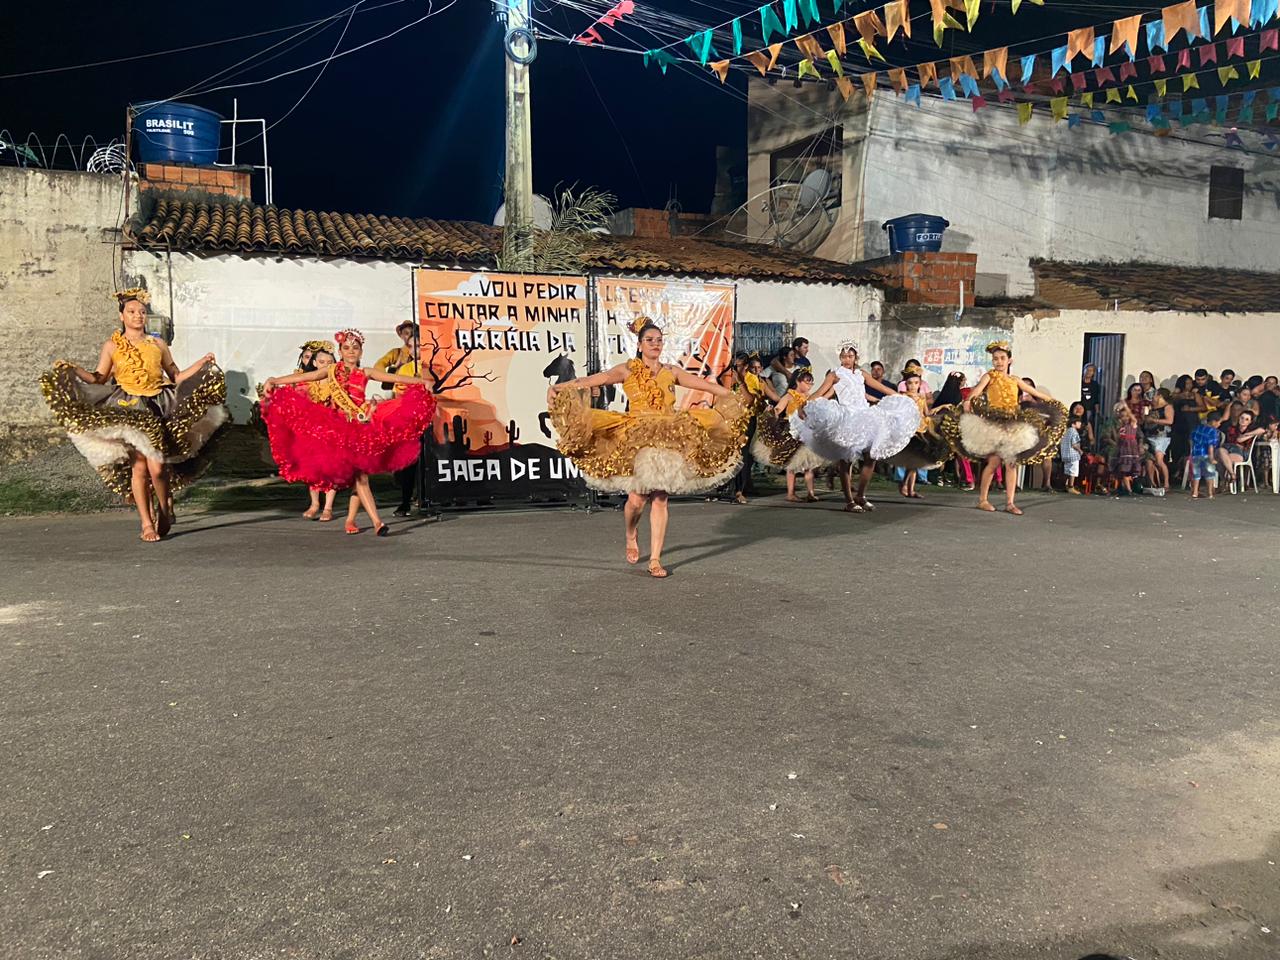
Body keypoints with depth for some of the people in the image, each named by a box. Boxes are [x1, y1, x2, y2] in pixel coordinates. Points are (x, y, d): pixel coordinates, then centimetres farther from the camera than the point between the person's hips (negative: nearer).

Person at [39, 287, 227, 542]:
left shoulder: (158, 344, 12)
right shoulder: (112, 346, 8)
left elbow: (176, 377, 15)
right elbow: (98, 379, 6)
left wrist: (202, 364, 6)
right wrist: (72, 370, -8)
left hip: (158, 409, 1)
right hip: (128, 411, -1)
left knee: (157, 467, -12)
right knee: (138, 466, -7)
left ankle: (165, 508, 15)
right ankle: (147, 524, 1)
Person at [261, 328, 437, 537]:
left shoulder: (365, 372, 12)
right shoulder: (331, 371, 8)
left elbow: (394, 377, 8)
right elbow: (301, 377, 1)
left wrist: (421, 382, 3)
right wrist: (274, 381, -9)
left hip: (362, 424, 2)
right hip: (339, 427, -2)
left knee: (359, 472, -3)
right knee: (359, 475, -7)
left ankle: (351, 519, 10)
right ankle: (376, 522, -9)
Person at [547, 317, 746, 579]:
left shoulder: (672, 372, 10)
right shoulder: (627, 370, 0)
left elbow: (705, 385, 17)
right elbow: (591, 380, -12)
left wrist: (730, 396, 18)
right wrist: (559, 387, -23)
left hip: (668, 440, 3)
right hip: (636, 440, -3)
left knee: (660, 499, 0)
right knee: (637, 498, -8)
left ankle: (655, 560, 6)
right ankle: (631, 535, 27)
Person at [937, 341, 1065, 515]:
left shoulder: (1014, 380, 15)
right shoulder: (989, 376, 1)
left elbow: (1034, 392, 27)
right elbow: (978, 388, -19)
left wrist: (1053, 402, 30)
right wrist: (968, 400, -39)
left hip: (1013, 425, 5)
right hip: (993, 423, -5)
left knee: (1011, 463, 2)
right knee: (994, 460, -9)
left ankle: (1010, 502, 6)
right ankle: (982, 499, 3)